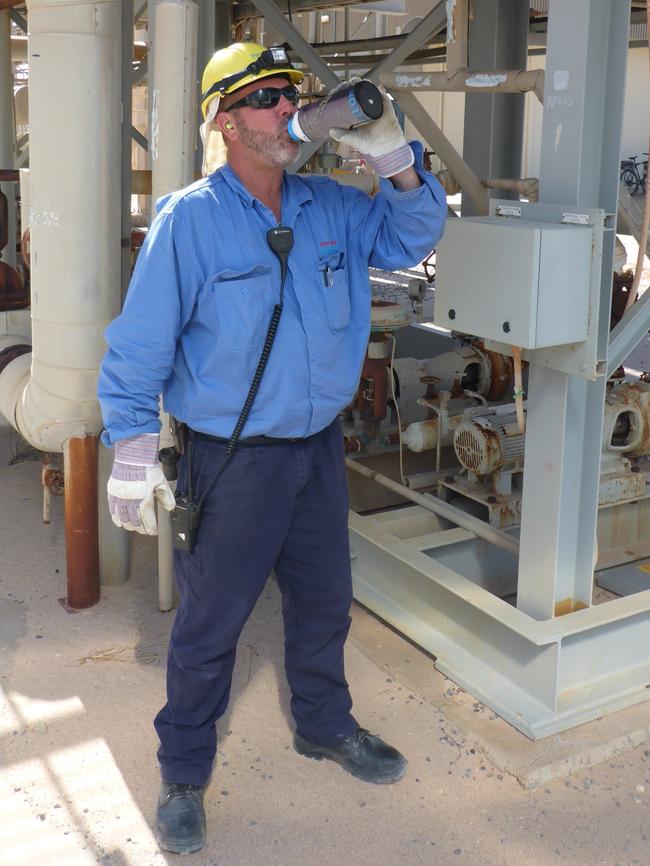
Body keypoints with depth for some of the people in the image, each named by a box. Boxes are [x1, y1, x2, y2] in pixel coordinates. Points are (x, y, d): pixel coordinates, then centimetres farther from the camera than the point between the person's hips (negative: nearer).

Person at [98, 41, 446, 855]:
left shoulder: (330, 207, 2)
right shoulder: (188, 218, -14)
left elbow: (412, 237, 10)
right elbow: (139, 344, -13)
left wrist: (391, 157, -8)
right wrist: (134, 451, -15)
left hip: (319, 447, 6)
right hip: (231, 460, -5)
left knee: (324, 602, 21)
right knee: (209, 625, 7)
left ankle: (325, 725, 46)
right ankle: (183, 775, 27)